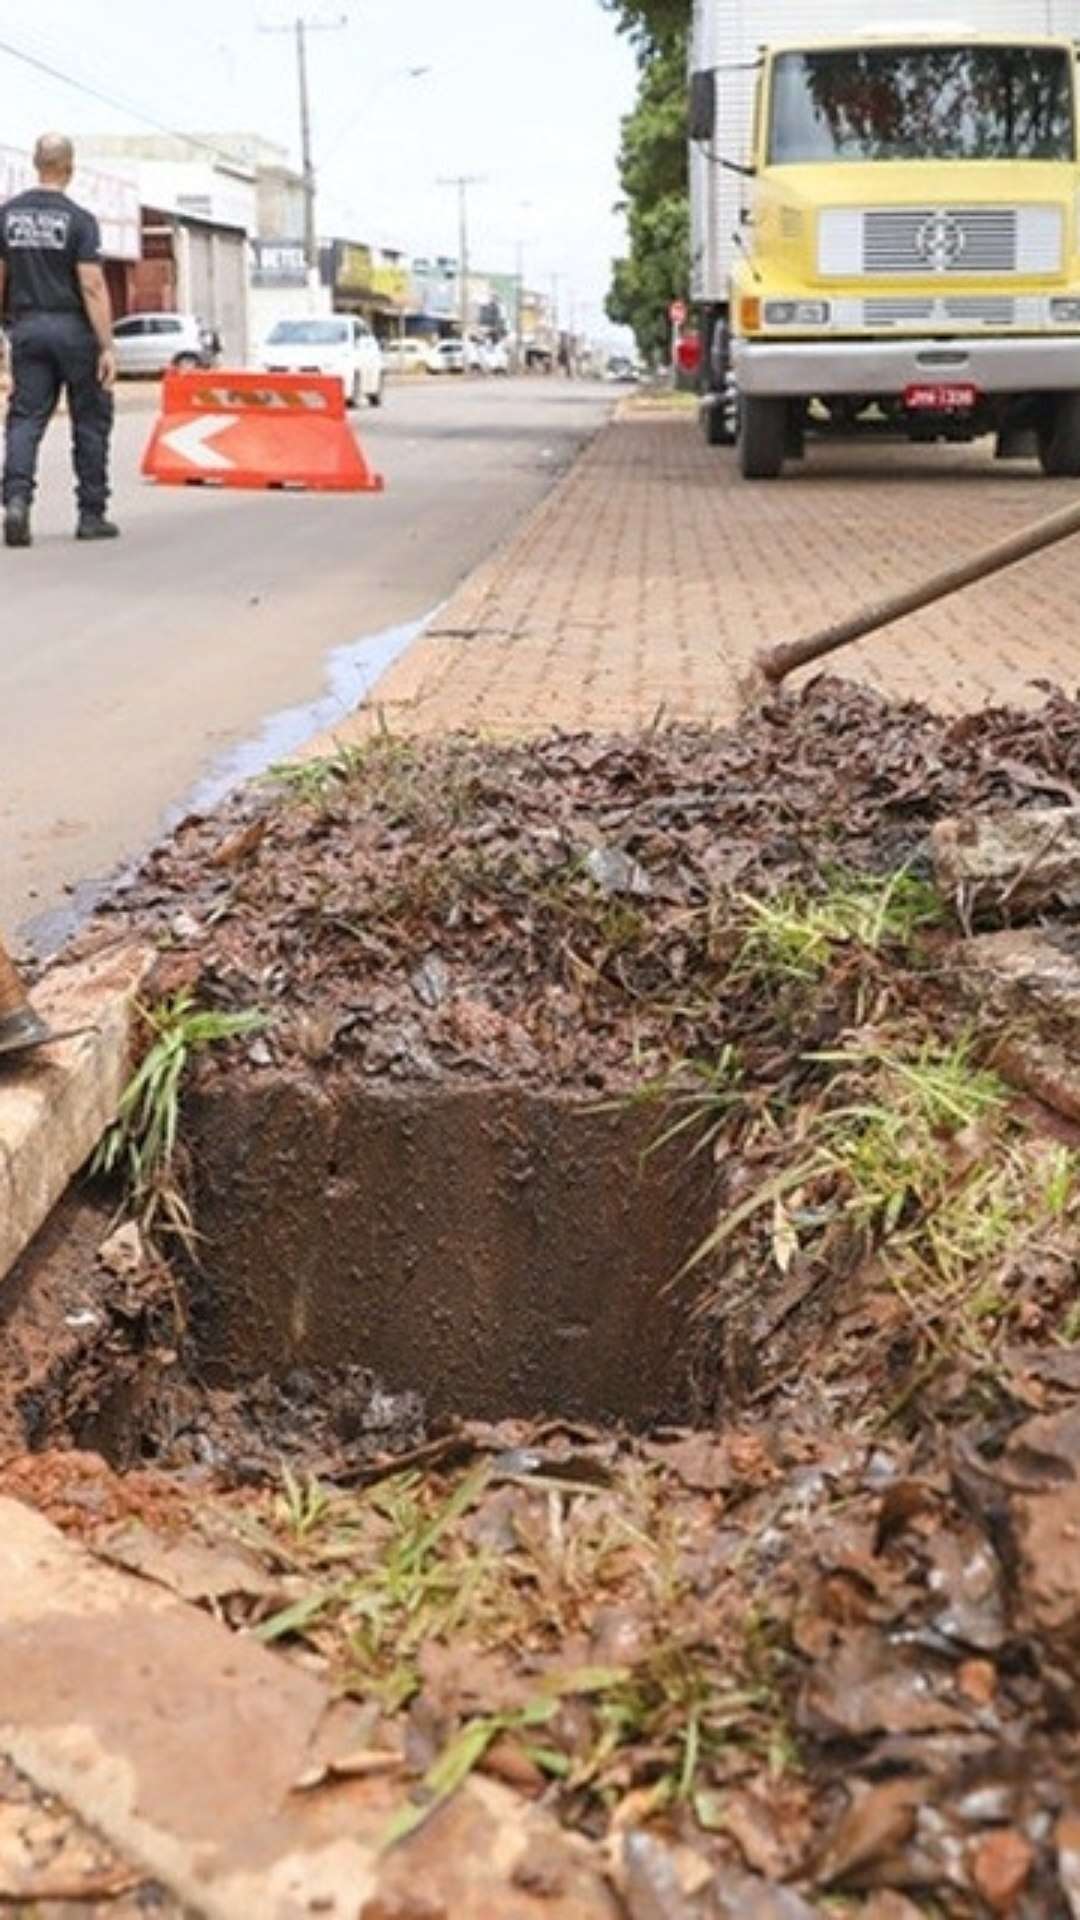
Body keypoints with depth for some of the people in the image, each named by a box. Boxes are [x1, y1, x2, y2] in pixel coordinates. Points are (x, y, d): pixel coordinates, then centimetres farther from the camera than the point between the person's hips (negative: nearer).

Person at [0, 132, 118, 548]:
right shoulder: (78, 220, -9)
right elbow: (93, 286, -15)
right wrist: (107, 347, -15)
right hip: (73, 327, -3)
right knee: (90, 421, 8)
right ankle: (91, 515, 11)